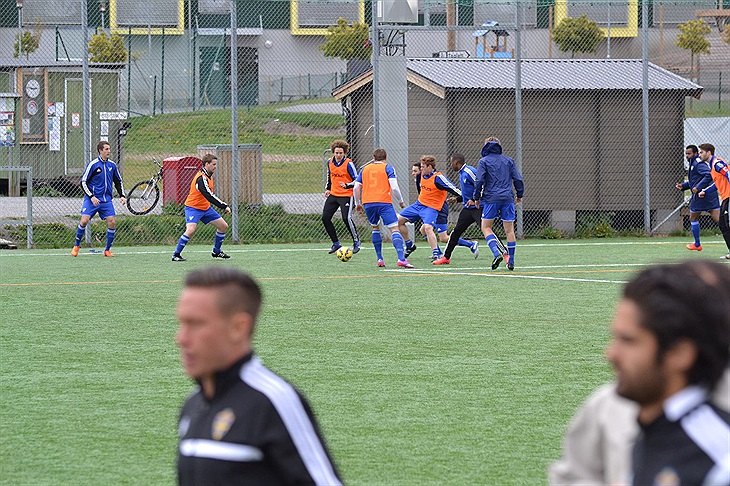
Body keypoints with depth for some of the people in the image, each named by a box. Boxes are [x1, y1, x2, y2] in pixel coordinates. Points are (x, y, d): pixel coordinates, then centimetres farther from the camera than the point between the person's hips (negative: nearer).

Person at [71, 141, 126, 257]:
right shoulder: (93, 165, -7)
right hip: (92, 199, -4)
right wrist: (92, 197, -15)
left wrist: (122, 196, 7)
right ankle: (76, 246, 5)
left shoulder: (112, 165, 8)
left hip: (106, 200, 4)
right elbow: (83, 182, -6)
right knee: (84, 220, -16)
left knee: (112, 222, -10)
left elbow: (118, 181, 20)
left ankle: (107, 250, 5)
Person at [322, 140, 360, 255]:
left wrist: (347, 185, -28)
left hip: (346, 195, -6)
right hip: (333, 194, 6)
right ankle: (336, 243, 15)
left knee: (346, 218, -20)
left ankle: (356, 242, 0)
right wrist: (328, 189, 18)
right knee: (325, 218, 1)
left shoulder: (348, 164, -14)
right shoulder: (330, 162, 3)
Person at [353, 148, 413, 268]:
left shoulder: (365, 169, 18)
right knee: (394, 228, -8)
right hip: (384, 202, -4)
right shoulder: (388, 168, 6)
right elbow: (394, 187, -5)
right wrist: (401, 201, 8)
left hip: (367, 203, 4)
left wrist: (358, 203, 27)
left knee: (375, 228, 24)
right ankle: (401, 259, -25)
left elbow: (356, 188, 15)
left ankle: (380, 259, 18)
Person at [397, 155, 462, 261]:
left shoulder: (438, 178, -21)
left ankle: (436, 254, -29)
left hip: (431, 207, -9)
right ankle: (409, 246, 22)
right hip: (419, 204, 9)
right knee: (399, 220, 8)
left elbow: (453, 188, -22)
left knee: (427, 227, -32)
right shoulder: (423, 174, 3)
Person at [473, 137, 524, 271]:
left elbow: (479, 181, -5)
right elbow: (518, 179, 10)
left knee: (486, 227, 5)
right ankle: (511, 261, 6)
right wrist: (519, 196, 21)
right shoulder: (508, 161, 12)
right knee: (509, 230, 6)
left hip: (491, 199, -3)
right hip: (508, 199, 3)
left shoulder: (484, 161, 2)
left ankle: (496, 253, -17)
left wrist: (476, 198, 5)